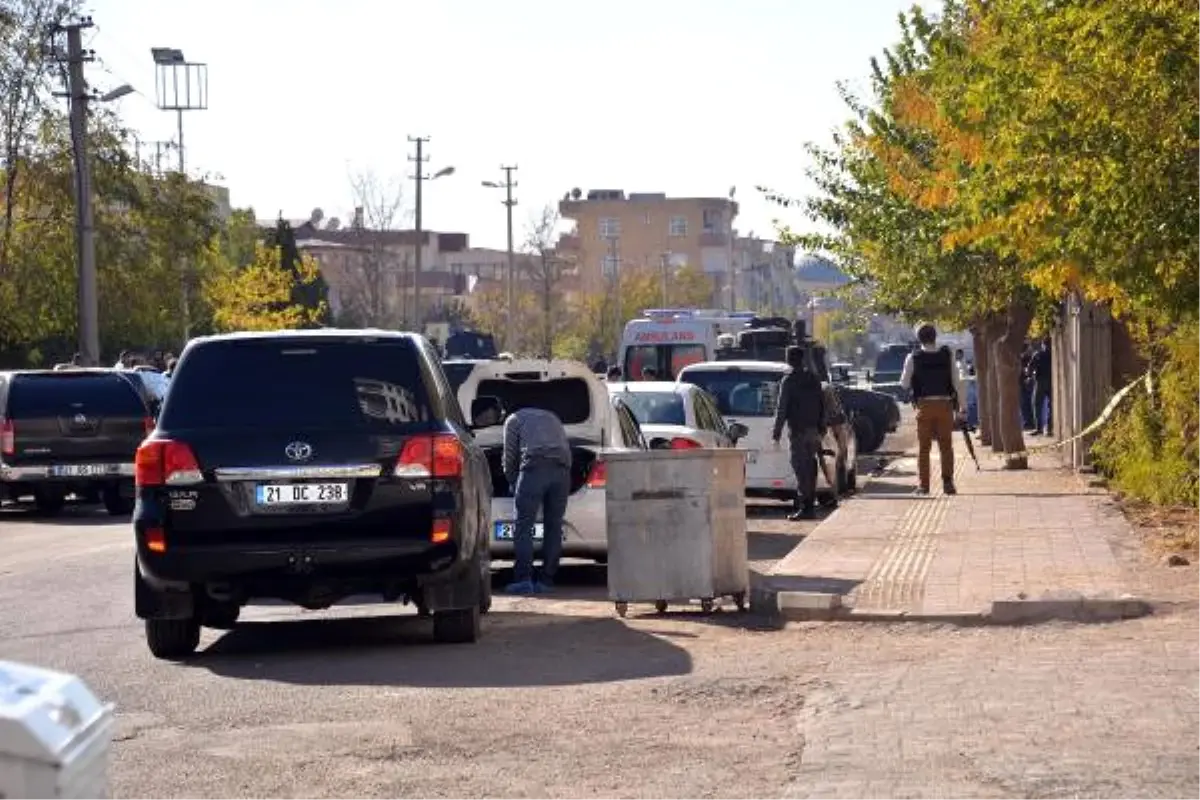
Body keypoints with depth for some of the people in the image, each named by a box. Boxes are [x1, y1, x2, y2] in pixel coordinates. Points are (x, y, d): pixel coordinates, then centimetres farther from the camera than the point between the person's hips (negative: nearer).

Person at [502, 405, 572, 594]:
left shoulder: (514, 420, 20)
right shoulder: (552, 417, 35)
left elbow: (509, 456, 15)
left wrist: (513, 483, 29)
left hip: (535, 467, -5)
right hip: (561, 468, 5)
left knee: (524, 526, -3)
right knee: (554, 527, 8)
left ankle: (523, 579, -11)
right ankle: (546, 581, 8)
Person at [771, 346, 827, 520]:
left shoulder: (788, 381, -10)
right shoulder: (814, 379, 9)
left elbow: (782, 409, -12)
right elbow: (822, 406, 14)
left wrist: (776, 434, -9)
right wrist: (821, 430, 20)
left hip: (798, 431, -6)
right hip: (813, 431, 6)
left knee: (801, 469, -7)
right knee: (810, 469, 12)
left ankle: (805, 508, -10)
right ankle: (810, 506, 16)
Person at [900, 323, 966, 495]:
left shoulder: (913, 358, -5)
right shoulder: (947, 355, -2)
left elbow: (905, 383, 2)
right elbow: (957, 382, -2)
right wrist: (962, 406, 3)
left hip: (924, 405, -1)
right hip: (945, 405, 1)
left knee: (923, 447, 7)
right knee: (946, 446, 8)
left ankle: (923, 485, 5)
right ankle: (948, 483, 4)